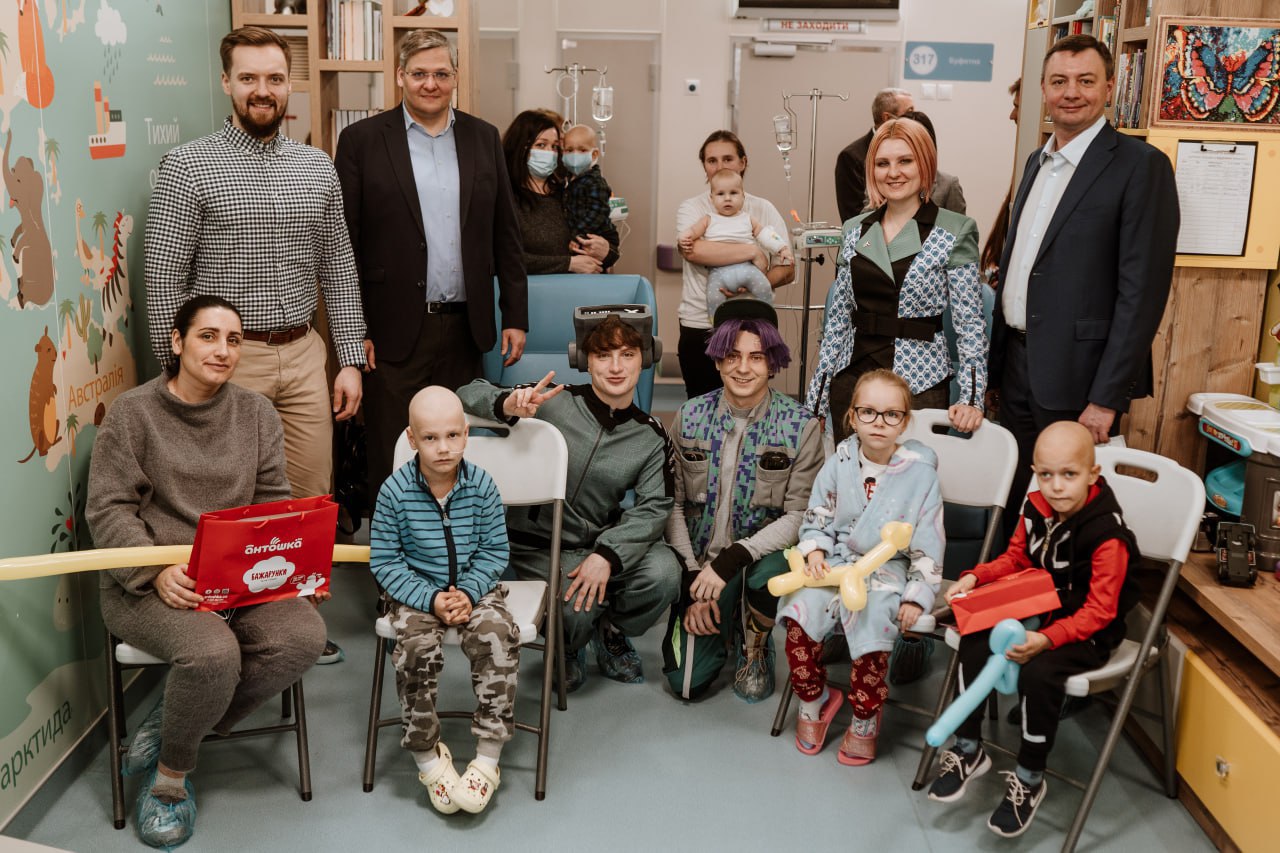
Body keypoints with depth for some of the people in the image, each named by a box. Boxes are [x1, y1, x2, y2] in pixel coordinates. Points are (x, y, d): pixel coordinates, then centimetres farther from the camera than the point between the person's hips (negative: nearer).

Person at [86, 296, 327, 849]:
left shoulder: (256, 413, 10)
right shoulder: (132, 412, -1)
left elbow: (274, 504, 8)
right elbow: (108, 509, -5)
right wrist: (156, 571, -21)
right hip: (148, 583, -4)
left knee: (303, 636, -25)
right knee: (212, 654, -33)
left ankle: (173, 724, -3)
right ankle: (171, 775, -2)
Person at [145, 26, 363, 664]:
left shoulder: (317, 168, 9)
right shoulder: (187, 167, -4)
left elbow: (339, 271, 11)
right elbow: (164, 281, -5)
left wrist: (350, 361, 6)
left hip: (304, 354, 4)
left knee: (312, 496, 8)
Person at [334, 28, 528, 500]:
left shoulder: (483, 138, 10)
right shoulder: (362, 140, 0)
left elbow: (505, 234, 11)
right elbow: (344, 243, -2)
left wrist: (515, 316, 6)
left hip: (465, 327, 3)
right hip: (394, 330, -3)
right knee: (392, 461, 3)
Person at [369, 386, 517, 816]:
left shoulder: (482, 485, -7)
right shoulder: (395, 491, -11)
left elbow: (494, 551, 0)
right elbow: (385, 561, -6)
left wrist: (468, 594, -16)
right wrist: (431, 599, -17)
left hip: (474, 587, 1)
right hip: (416, 592, -1)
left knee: (498, 635, -26)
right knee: (417, 646, -28)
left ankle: (487, 758, -13)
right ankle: (428, 756, -6)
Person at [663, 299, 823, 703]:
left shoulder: (801, 425, -9)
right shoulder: (690, 416, -3)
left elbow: (800, 515, -13)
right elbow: (673, 505, -2)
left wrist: (732, 560, -25)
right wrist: (692, 582, -10)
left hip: (763, 554, -1)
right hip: (700, 560, 2)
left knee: (768, 573, -37)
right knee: (685, 683, -9)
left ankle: (755, 646, -2)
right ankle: (722, 623, 26)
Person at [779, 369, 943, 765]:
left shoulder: (920, 472, -5)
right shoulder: (840, 462, 2)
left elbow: (928, 545, -4)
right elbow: (817, 517, 11)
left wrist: (916, 597, -11)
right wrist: (814, 550, -9)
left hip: (888, 569, -3)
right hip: (837, 560, 3)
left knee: (871, 625, -29)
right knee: (799, 612, -23)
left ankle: (865, 720, -2)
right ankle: (813, 701, 4)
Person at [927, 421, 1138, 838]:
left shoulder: (1107, 534, -23)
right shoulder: (1035, 508, -3)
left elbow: (1098, 611, -23)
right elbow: (1016, 560, 14)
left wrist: (1047, 640, -36)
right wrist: (976, 577, -5)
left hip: (1088, 630, -7)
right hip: (1036, 611, 7)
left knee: (1039, 672, -30)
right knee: (974, 642, -12)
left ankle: (1030, 780, -7)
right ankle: (968, 749, 5)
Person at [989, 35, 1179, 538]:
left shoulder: (1141, 165, -10)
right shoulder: (1039, 162, 14)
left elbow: (1143, 289, -15)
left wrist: (1107, 398, -18)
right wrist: (996, 365, 15)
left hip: (1077, 378, -7)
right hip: (1018, 366, 7)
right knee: (1016, 511, 15)